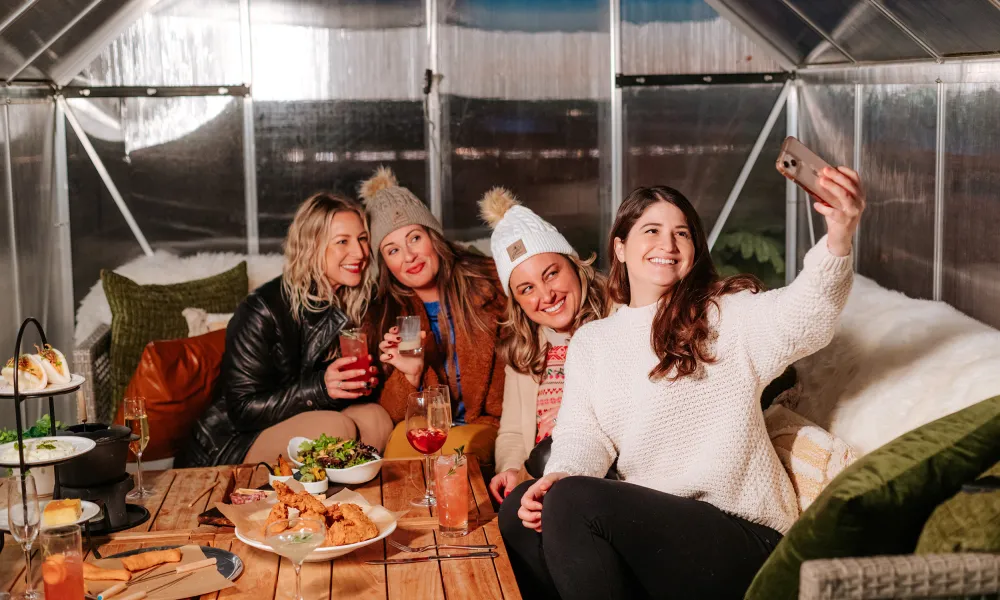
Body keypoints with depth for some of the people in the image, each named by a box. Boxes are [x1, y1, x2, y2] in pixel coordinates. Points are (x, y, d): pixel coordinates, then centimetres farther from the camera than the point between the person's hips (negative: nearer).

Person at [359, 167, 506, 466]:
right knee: (403, 438, -29)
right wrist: (410, 375, -19)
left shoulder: (488, 284, -4)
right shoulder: (386, 314, 3)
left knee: (461, 445, -32)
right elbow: (390, 417, 2)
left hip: (485, 428, -2)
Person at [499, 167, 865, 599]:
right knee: (521, 511, -13)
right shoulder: (590, 342, 14)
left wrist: (838, 239, -43)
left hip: (740, 536, -5)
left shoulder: (728, 317, -3)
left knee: (572, 502, -24)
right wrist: (557, 478, -20)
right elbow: (582, 434, 5)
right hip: (649, 527, 5)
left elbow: (803, 318, -22)